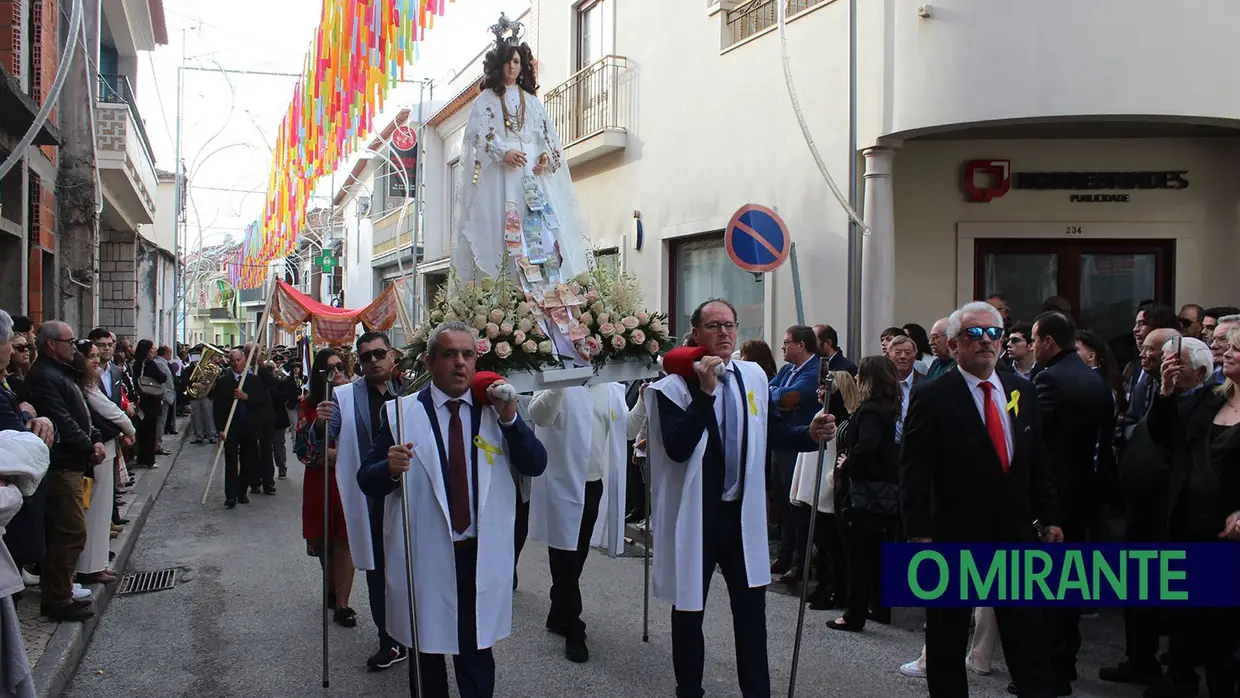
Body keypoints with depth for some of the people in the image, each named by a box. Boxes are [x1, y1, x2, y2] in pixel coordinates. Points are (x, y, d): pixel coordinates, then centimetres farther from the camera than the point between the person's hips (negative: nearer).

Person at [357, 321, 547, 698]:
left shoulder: (496, 410, 3)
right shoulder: (400, 412, -3)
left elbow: (536, 466, -4)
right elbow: (367, 481, -4)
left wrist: (509, 417, -18)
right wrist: (391, 468, -26)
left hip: (481, 557, 1)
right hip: (424, 558, -1)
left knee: (477, 656, 12)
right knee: (426, 653, 15)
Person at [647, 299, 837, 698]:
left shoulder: (753, 376, 4)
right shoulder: (675, 386, -11)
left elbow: (771, 431, 14)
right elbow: (677, 448, -24)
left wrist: (810, 435, -4)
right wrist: (705, 391, -28)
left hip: (743, 512, 4)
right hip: (695, 514, -4)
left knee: (751, 609, 11)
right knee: (690, 609, 10)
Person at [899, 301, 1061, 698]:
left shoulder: (1022, 390, 8)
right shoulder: (932, 397, -8)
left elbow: (1037, 461, 13)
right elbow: (914, 474, -11)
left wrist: (1049, 517, 10)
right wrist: (919, 534, -15)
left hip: (1015, 533, 4)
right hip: (955, 535, -4)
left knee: (1029, 635, 8)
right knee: (947, 641, 10)